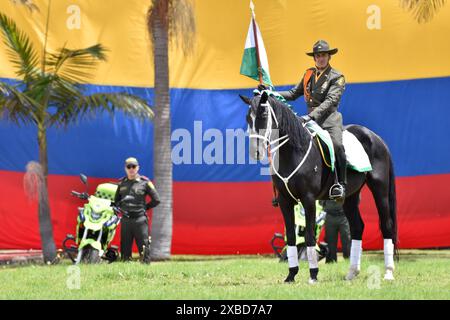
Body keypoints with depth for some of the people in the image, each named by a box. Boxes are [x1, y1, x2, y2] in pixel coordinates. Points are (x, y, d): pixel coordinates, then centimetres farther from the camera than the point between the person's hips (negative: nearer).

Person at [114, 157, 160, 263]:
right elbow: (116, 200, 27)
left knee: (144, 246, -6)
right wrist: (122, 208, 12)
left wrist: (144, 208, 2)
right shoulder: (122, 183, 13)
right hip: (126, 219, 4)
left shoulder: (145, 182, 1)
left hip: (140, 219, -4)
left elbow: (156, 200, 3)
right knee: (125, 248, 6)